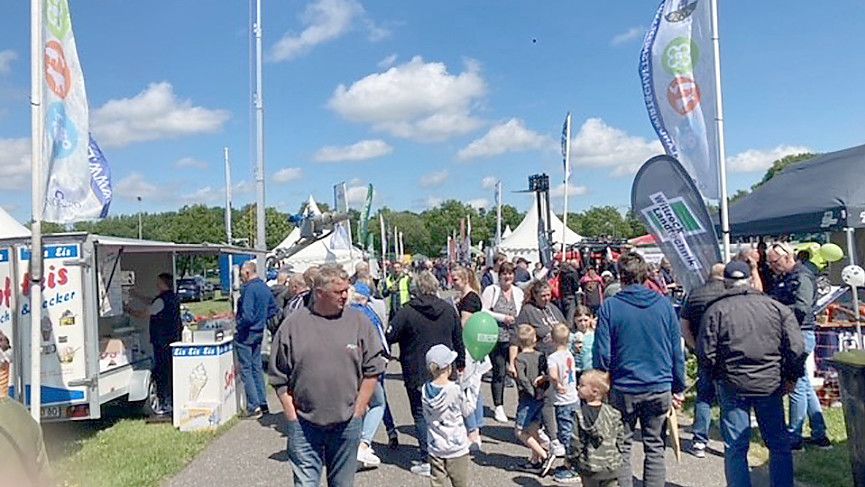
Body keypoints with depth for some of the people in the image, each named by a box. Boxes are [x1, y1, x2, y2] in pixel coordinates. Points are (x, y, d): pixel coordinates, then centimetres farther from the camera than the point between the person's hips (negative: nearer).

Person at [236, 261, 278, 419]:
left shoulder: (249, 289, -19)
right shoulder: (265, 287, 8)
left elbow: (247, 315, -25)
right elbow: (273, 309, 17)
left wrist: (238, 325, -10)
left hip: (246, 335, -8)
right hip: (259, 333, 8)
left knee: (246, 369, -1)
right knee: (257, 367, 16)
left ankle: (254, 407, -1)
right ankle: (263, 404, 20)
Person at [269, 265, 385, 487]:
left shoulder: (359, 321, 0)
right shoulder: (293, 324, -3)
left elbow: (373, 370, 3)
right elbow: (279, 378, 2)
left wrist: (357, 411, -1)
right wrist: (292, 416, -2)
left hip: (347, 424, 1)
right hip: (304, 424, -1)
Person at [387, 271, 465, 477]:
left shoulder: (407, 311, -13)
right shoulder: (449, 309, 3)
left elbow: (390, 337, -11)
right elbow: (459, 339, 11)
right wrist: (460, 363, 22)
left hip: (417, 374, -4)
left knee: (421, 415, 5)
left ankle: (427, 460, 3)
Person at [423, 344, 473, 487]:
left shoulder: (426, 390, -6)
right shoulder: (455, 390, -18)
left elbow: (426, 416, 4)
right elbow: (467, 411, -4)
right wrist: (472, 401, 14)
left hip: (435, 447, 3)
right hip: (456, 446, -3)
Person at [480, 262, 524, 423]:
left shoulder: (518, 292, 12)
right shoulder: (491, 290, -2)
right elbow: (483, 312, -7)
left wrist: (516, 319, 0)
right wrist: (502, 317, -13)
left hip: (515, 338, 3)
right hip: (497, 338, -3)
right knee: (499, 372, 4)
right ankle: (499, 407, 18)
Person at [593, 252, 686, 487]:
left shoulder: (610, 307, -8)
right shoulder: (664, 304, -1)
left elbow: (602, 354, -8)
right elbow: (677, 351, 3)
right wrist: (678, 388, 11)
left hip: (623, 389, -2)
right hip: (660, 388, 2)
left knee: (621, 449, 10)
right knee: (655, 448, 13)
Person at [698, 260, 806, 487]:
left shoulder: (715, 310, -6)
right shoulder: (776, 307, 0)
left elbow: (706, 355, -8)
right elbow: (797, 349, -3)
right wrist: (792, 377, 11)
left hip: (732, 385, -2)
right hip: (771, 384, 2)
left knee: (735, 447, 7)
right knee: (779, 444, 17)